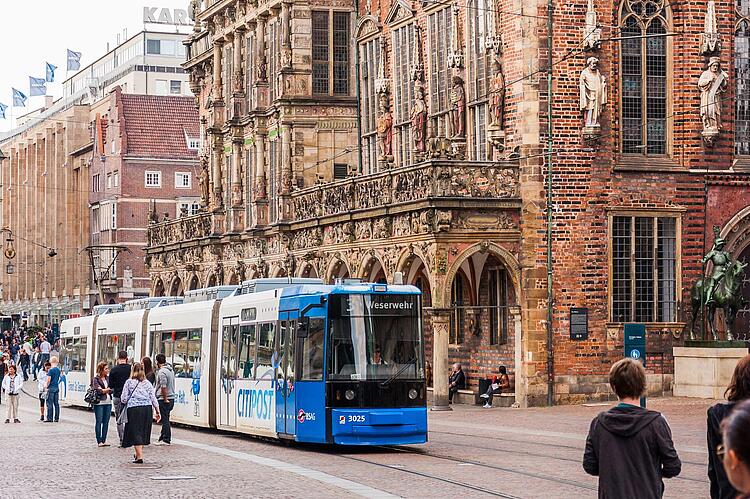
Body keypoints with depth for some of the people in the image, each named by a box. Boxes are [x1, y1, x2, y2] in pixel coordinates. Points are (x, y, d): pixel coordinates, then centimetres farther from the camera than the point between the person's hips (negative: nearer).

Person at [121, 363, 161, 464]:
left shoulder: (129, 382, 3)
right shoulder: (147, 383, 11)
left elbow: (124, 399, 1)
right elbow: (153, 398, 9)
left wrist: (124, 401, 23)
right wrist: (157, 411, 13)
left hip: (134, 408, -3)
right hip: (147, 408, 3)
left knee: (136, 433, -1)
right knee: (143, 431, 15)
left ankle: (139, 456, -8)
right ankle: (138, 453, 28)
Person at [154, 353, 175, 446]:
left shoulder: (162, 372, -16)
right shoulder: (170, 370, 13)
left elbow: (163, 387, -23)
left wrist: (165, 399, -17)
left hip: (163, 399, -9)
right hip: (171, 398, 9)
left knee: (165, 420, -4)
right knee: (165, 419, 15)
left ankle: (166, 440, -2)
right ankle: (163, 438, 21)